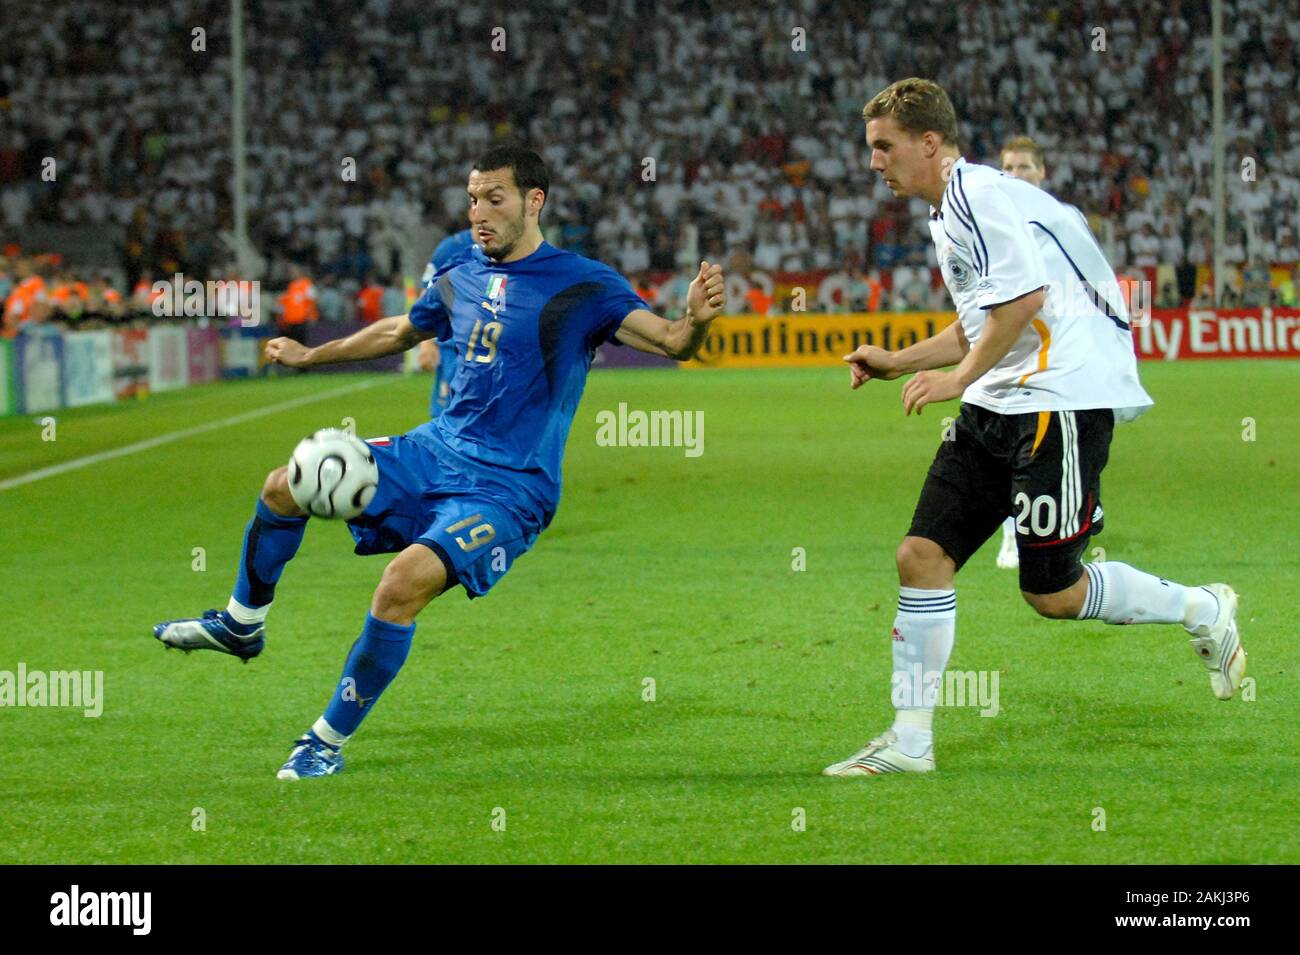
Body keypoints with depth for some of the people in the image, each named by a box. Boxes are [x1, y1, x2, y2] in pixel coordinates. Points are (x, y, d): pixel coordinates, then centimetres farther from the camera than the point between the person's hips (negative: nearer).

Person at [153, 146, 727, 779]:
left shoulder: (582, 287, -9)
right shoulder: (462, 280, 10)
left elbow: (670, 342, -19)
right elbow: (400, 332, 30)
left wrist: (695, 320, -42)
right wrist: (311, 355, 40)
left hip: (508, 489, -7)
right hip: (436, 451, 7)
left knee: (406, 580, -29)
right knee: (286, 486, -3)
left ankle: (328, 741, -15)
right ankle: (242, 624, 23)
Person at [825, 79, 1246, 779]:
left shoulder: (978, 192, -12)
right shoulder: (949, 213, 21)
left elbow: (1025, 294, -22)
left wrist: (959, 378, -17)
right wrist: (900, 362, 23)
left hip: (1062, 399, -10)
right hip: (996, 407, 10)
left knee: (1052, 594, -7)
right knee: (922, 556, -2)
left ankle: (1203, 612, 16)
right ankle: (909, 742, 0)